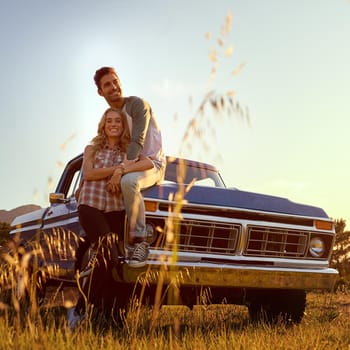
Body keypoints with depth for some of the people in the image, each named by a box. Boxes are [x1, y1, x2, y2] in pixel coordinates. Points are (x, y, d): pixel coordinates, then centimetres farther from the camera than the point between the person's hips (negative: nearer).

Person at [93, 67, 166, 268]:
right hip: (131, 166, 8)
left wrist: (126, 165, -38)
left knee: (128, 181, -40)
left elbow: (138, 139, -24)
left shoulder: (137, 104, -10)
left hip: (152, 163, -8)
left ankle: (138, 239, -31)